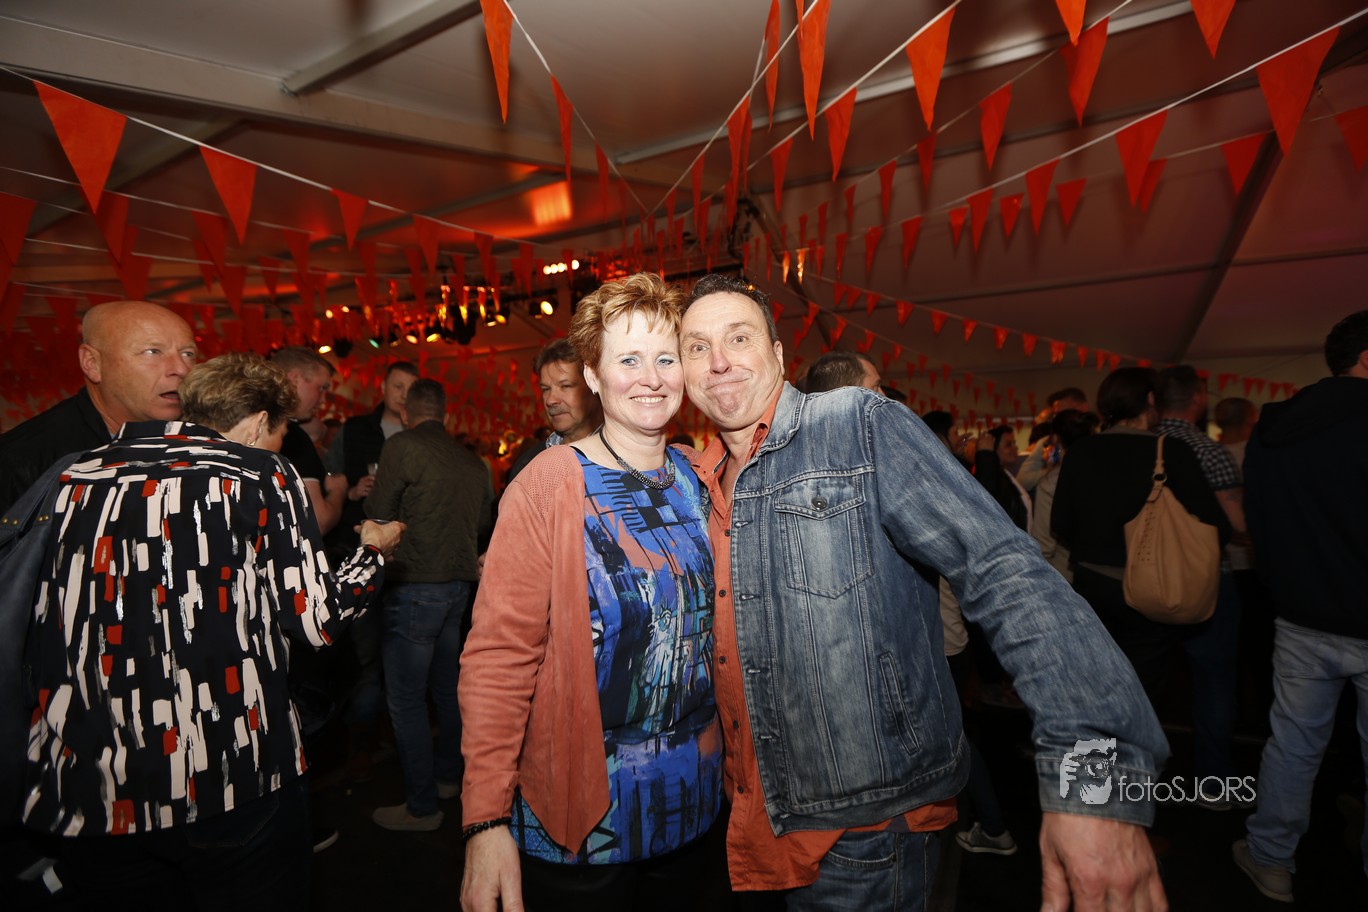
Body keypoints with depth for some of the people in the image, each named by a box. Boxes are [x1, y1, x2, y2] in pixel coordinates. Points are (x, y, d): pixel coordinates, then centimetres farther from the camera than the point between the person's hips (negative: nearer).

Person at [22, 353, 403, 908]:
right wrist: (373, 551, 8)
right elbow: (317, 621, -8)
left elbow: (46, 627, 10)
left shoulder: (77, 477, 6)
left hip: (94, 787, 5)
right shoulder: (259, 477, -8)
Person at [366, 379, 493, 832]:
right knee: (446, 688, 21)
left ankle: (421, 807, 12)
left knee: (406, 699, 4)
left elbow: (378, 517, -6)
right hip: (460, 583, 7)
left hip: (416, 586, -7)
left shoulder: (401, 447, -11)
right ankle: (447, 776, 36)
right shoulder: (473, 461, 7)